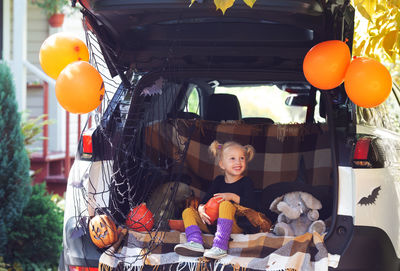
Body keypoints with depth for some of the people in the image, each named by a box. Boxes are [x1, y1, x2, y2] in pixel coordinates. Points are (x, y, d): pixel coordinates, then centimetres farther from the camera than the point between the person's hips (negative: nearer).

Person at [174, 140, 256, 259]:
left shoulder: (246, 182, 3)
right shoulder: (219, 181, 17)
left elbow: (251, 206, -10)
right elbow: (205, 199, 11)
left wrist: (233, 196, -21)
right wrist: (201, 208, -12)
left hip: (235, 226, -6)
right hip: (212, 224, 6)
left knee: (226, 205, -33)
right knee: (188, 211, -3)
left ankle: (219, 247, -49)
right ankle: (195, 243, -31)